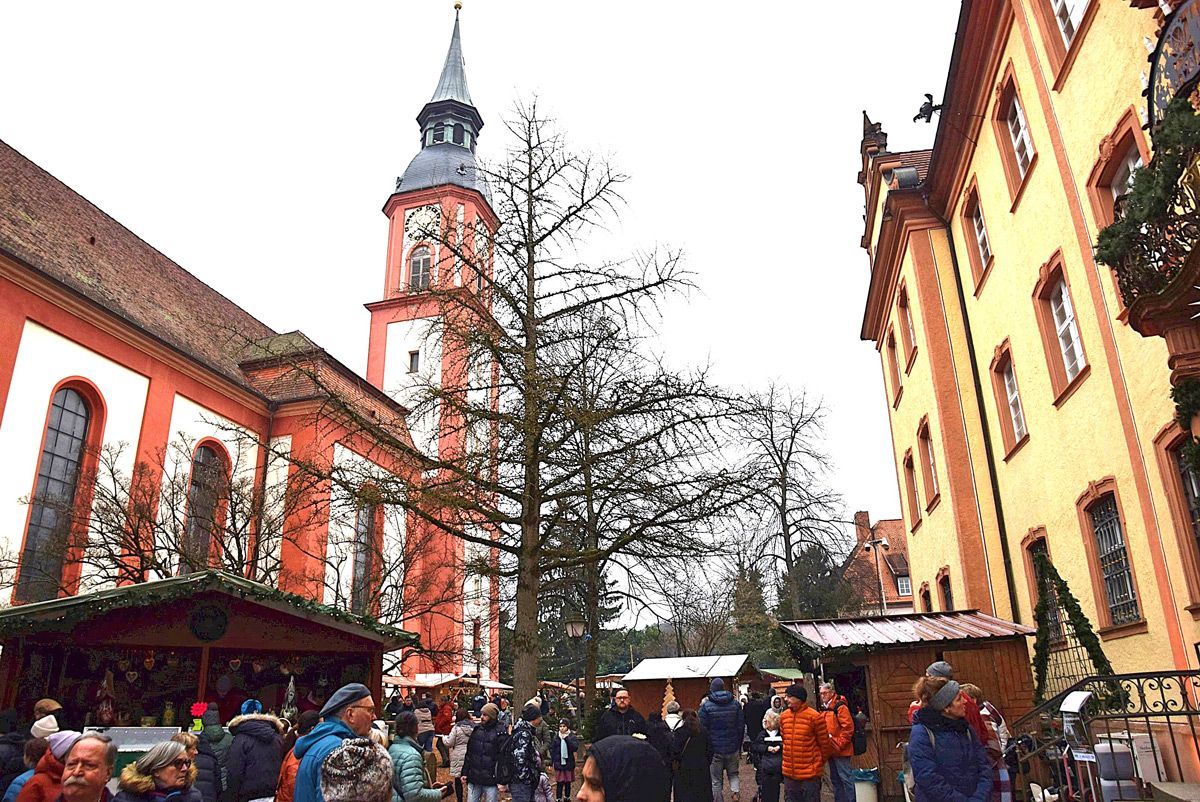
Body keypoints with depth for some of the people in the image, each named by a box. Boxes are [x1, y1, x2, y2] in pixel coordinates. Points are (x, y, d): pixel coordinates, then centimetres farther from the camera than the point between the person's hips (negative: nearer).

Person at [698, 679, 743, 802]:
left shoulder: (706, 706, -9)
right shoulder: (735, 704, 1)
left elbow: (703, 729, -9)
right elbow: (741, 727, 5)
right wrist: (739, 745, 15)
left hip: (714, 749, -3)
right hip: (732, 748, 3)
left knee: (716, 779, 8)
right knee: (733, 773, 19)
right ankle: (735, 792, -4)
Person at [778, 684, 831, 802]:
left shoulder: (814, 716, -11)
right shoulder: (783, 716, 5)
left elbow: (824, 743, -2)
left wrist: (819, 763, 9)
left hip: (810, 773, -5)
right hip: (789, 772, 5)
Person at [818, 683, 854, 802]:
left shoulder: (840, 707, -13)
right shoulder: (824, 708, 13)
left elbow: (848, 727, -19)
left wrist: (840, 744, -19)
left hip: (840, 750, -9)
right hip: (831, 750, 9)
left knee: (845, 777, -5)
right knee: (835, 779, 14)